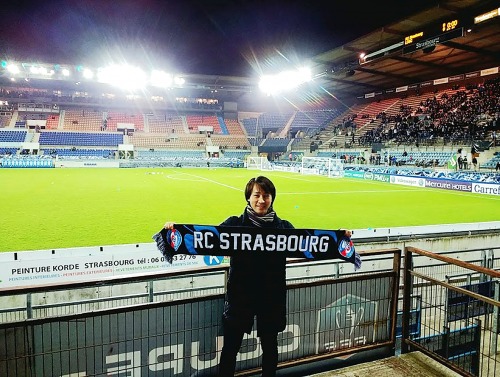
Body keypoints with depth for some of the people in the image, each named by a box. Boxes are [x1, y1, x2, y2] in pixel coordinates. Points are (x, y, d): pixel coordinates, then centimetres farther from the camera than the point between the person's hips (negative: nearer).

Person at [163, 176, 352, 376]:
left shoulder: (283, 226, -1)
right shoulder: (235, 223, -6)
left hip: (271, 296, 2)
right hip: (240, 295, -1)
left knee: (269, 345, 20)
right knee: (231, 347, 11)